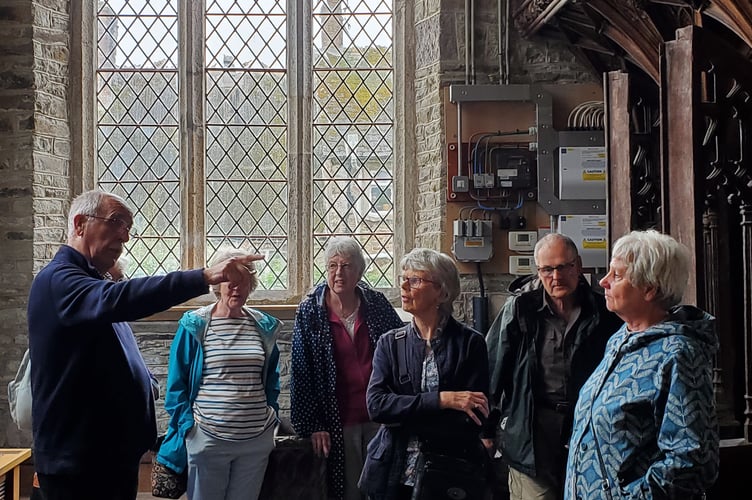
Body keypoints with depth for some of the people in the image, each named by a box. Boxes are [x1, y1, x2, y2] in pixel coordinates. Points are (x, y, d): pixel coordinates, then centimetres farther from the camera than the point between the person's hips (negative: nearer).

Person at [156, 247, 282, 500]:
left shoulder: (264, 326, 6)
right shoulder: (194, 325, -4)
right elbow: (176, 382, -1)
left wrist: (272, 415, 8)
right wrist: (187, 424, -8)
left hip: (258, 439, 3)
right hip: (207, 438, -3)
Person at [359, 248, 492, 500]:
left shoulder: (470, 343, -6)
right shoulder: (389, 343, 2)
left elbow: (473, 420, -13)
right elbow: (375, 404, -12)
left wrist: (401, 414, -15)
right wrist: (442, 400, -21)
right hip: (394, 476, 2)